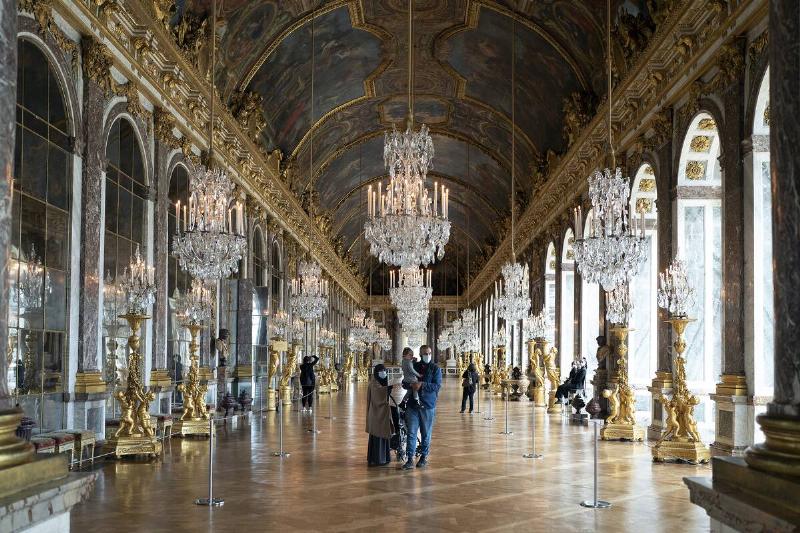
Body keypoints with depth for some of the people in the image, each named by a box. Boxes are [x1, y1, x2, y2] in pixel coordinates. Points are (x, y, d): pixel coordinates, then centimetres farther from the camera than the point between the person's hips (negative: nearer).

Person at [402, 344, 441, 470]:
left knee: (426, 434, 7)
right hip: (413, 404, 2)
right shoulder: (413, 367, 10)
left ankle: (424, 457, 20)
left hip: (428, 405, -2)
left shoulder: (435, 368, 0)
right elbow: (404, 383, 13)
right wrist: (411, 385, -10)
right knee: (411, 432, -4)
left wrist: (422, 384, -21)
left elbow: (437, 386, -9)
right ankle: (410, 459, -4)